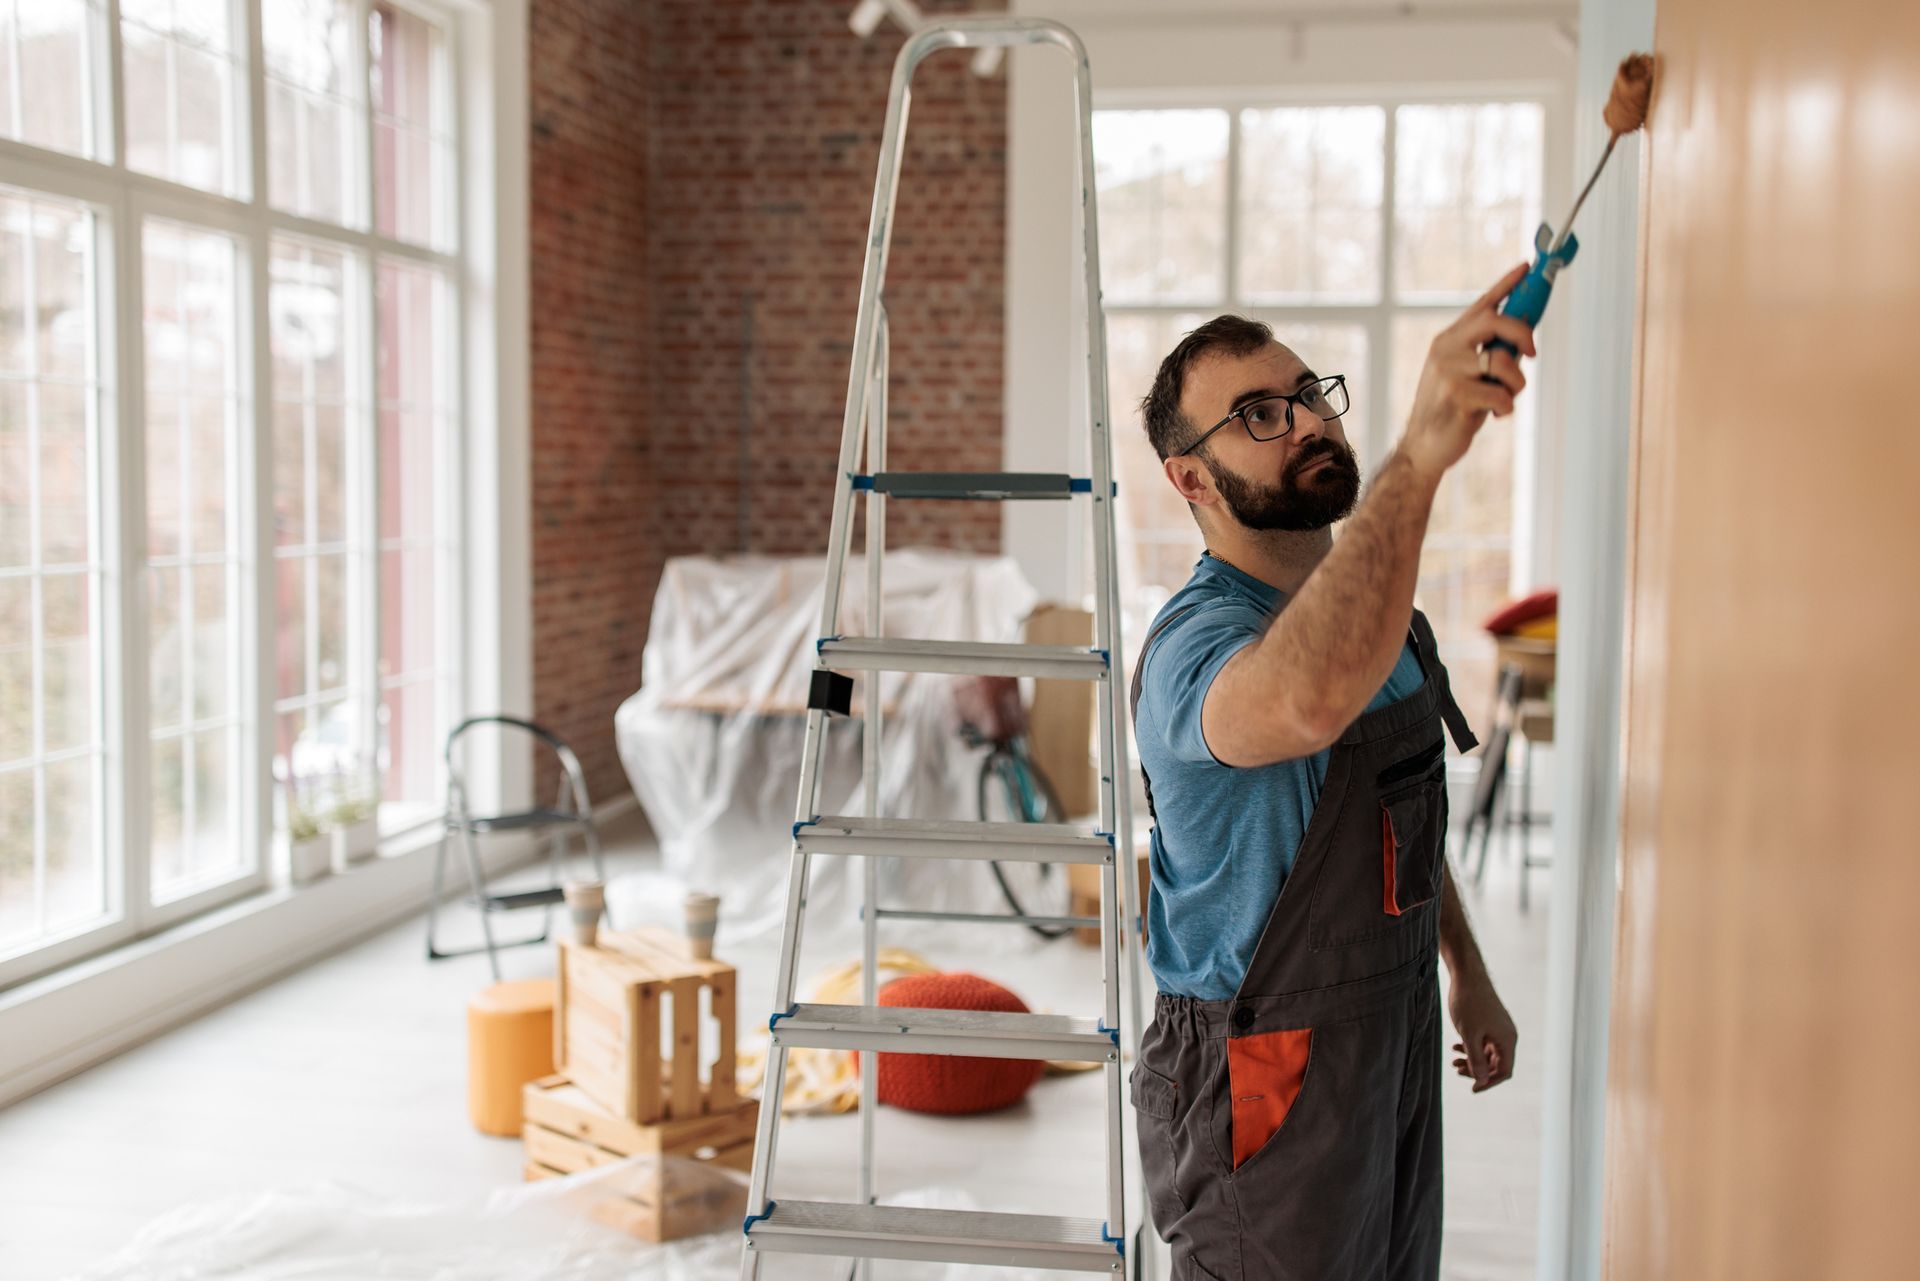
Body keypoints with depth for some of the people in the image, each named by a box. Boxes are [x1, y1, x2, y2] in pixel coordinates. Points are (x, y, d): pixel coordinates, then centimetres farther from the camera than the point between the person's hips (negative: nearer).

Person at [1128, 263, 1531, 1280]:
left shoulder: (1374, 606, 5)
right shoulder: (1197, 643, -26)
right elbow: (1309, 702, -52)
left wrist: (1468, 976, 23)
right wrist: (1417, 457, -59)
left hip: (1395, 1050, 8)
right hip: (1265, 1094, -8)